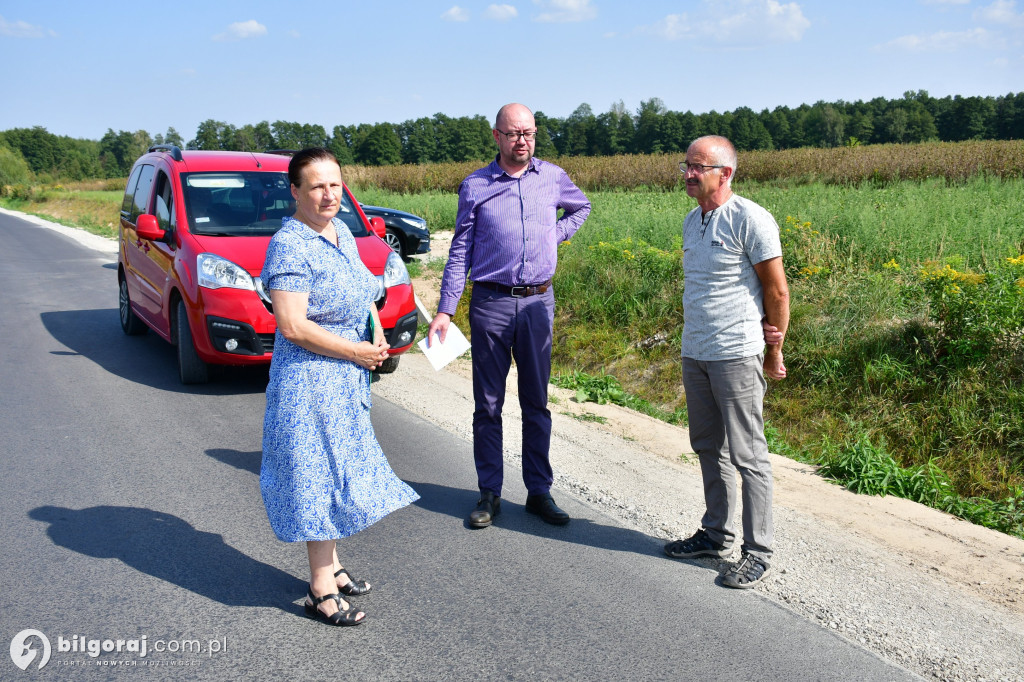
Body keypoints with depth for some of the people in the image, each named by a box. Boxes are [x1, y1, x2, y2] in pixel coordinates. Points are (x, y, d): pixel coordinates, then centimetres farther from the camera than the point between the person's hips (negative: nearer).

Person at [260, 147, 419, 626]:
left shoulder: (341, 232, 7)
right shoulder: (289, 245, -20)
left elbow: (362, 290, 21)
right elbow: (293, 326, -26)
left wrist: (377, 331, 3)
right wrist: (357, 351, -19)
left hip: (346, 379, 9)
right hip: (310, 378, -9)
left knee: (339, 472, 18)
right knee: (319, 477, 0)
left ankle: (331, 565, 35)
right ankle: (321, 591, 12)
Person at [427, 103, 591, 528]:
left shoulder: (552, 177, 7)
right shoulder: (475, 186, 1)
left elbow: (581, 206, 28)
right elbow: (460, 252, 2)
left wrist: (556, 235, 9)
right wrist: (445, 310, -5)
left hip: (538, 303, 2)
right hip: (490, 303, -1)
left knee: (536, 402, 8)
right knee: (488, 404, 4)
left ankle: (539, 492, 18)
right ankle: (489, 494, 14)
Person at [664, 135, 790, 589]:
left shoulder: (750, 219, -11)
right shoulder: (691, 221, 13)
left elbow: (777, 289, -7)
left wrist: (774, 352, -2)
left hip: (737, 355, -8)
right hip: (693, 352, 8)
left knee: (747, 453, -2)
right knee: (708, 447, 15)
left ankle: (758, 552, 8)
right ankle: (716, 534, 29)